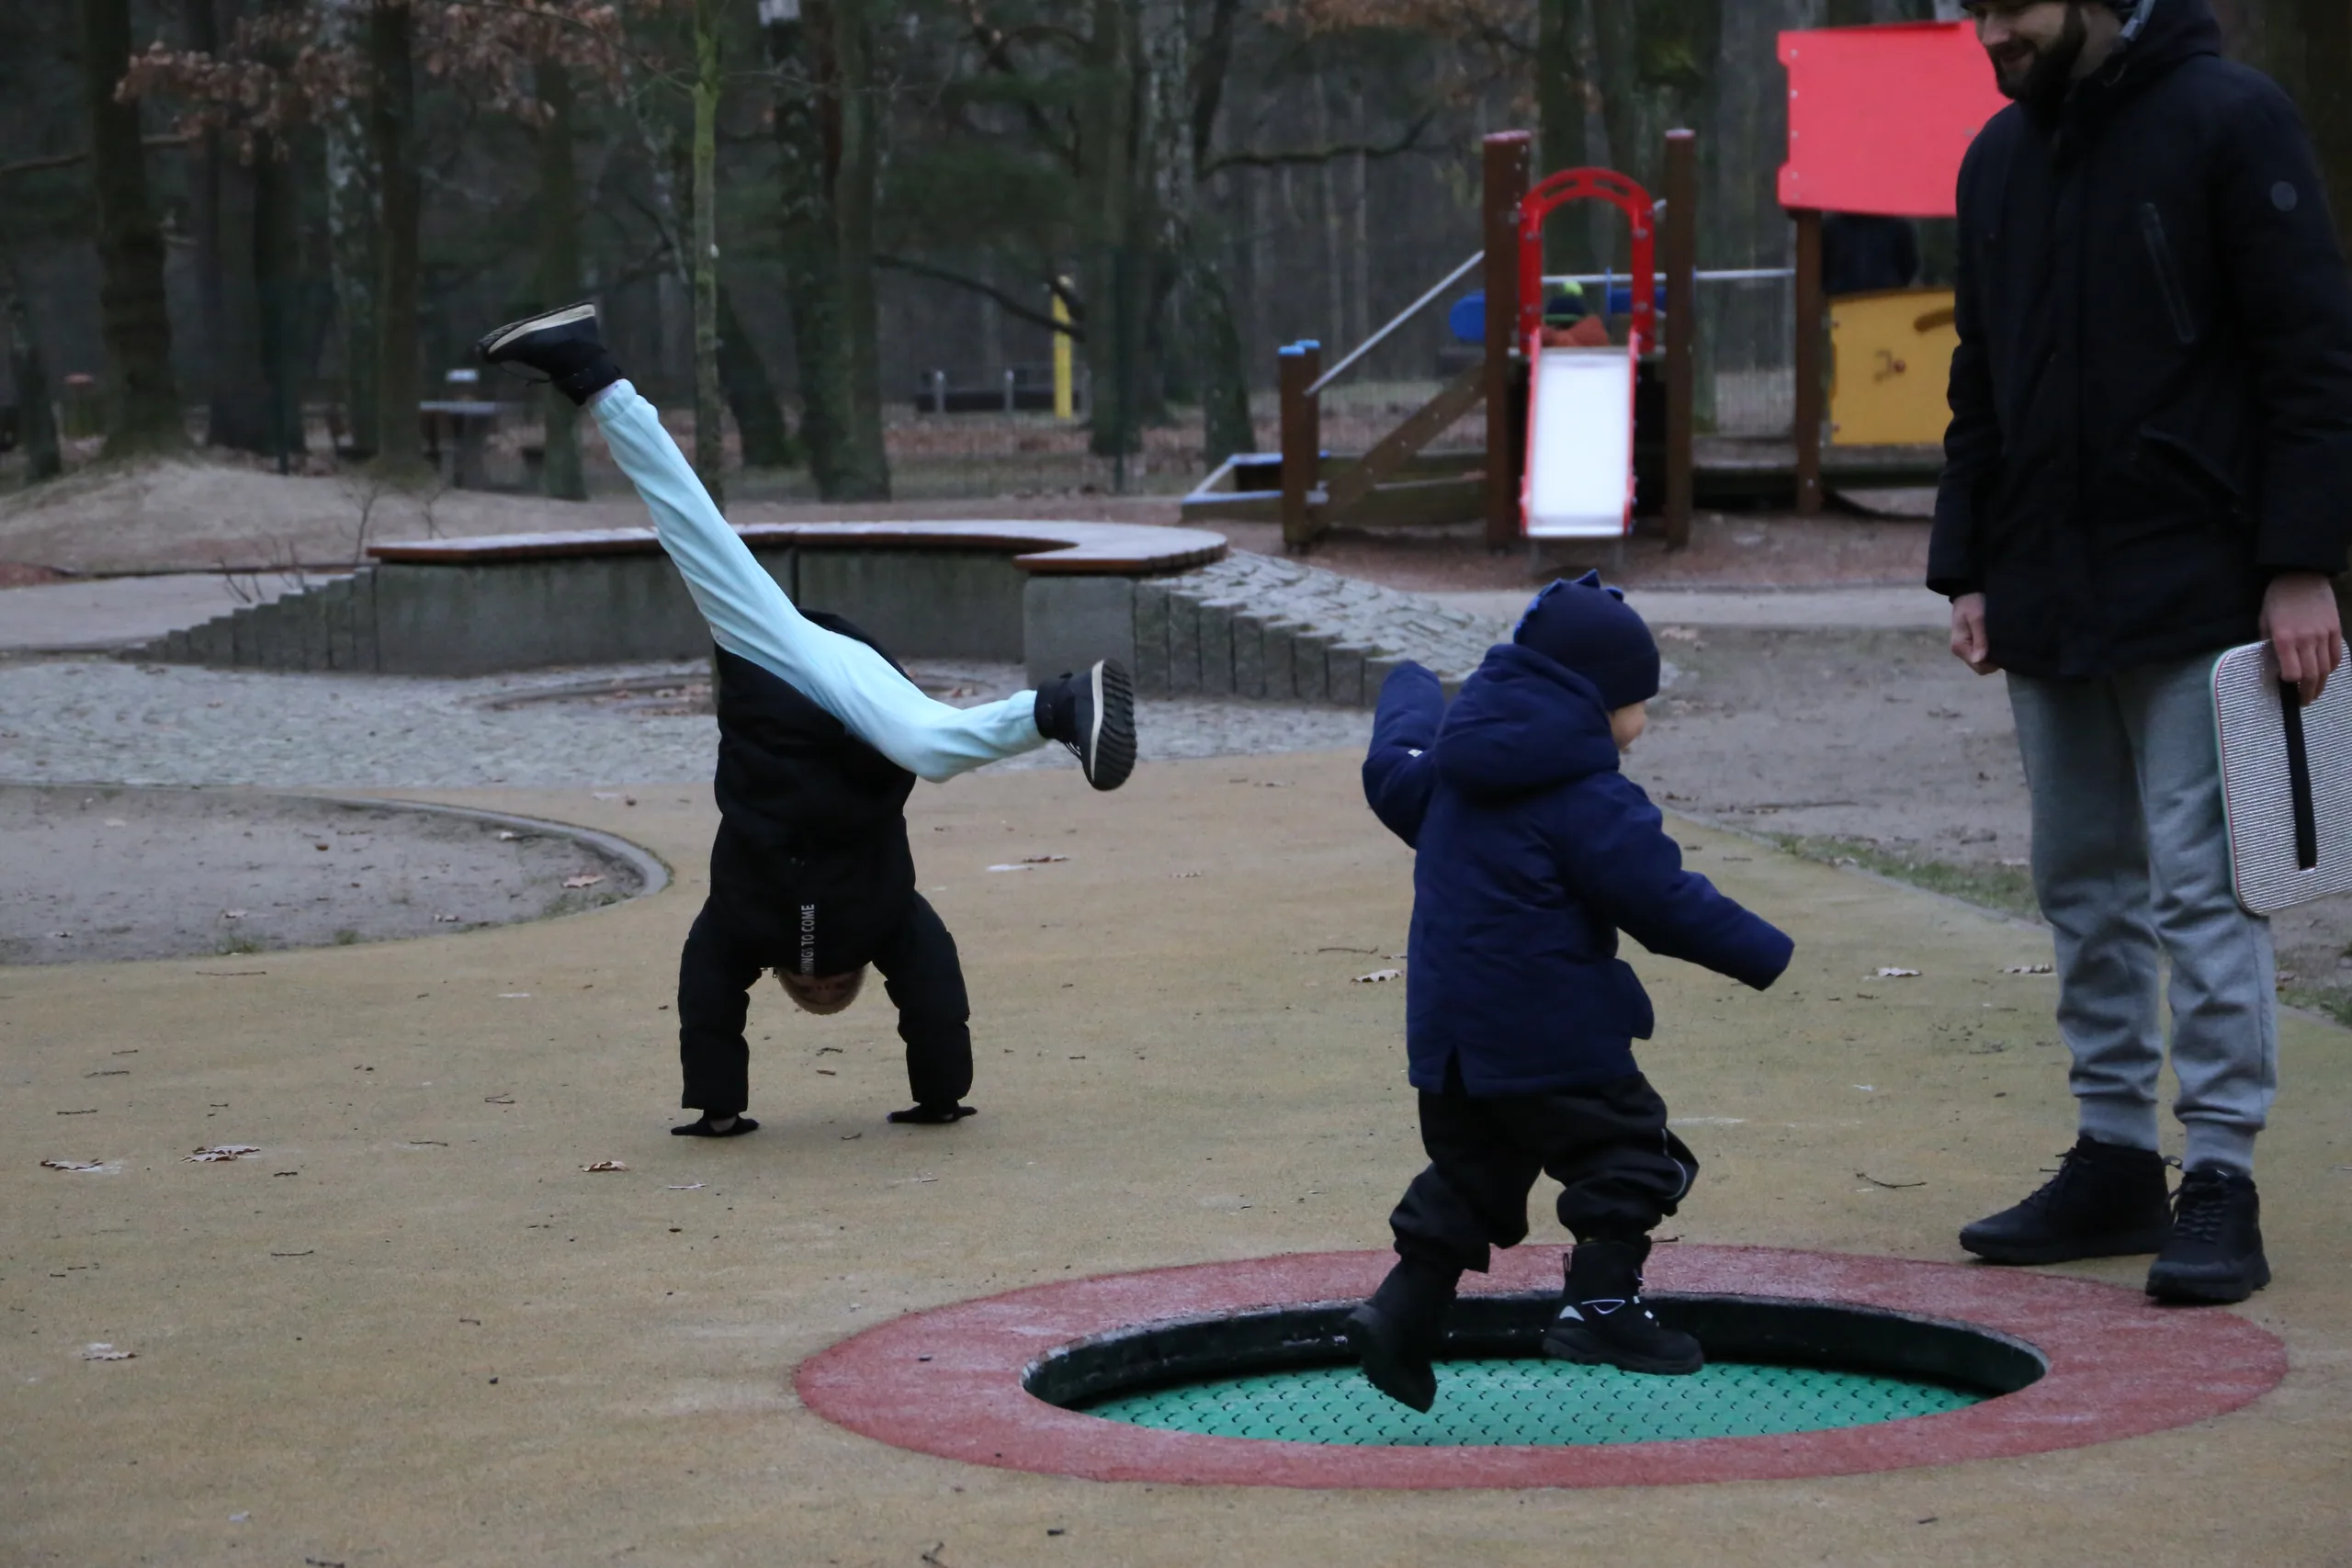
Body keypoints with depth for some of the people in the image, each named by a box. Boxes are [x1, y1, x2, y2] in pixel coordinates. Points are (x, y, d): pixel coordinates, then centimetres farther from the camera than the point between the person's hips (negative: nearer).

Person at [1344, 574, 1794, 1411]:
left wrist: (1410, 697, 51)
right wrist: (1764, 956, -7)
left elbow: (1395, 776, 31)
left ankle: (1405, 1309, 10)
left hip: (1447, 1029, 8)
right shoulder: (1589, 799, -15)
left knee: (1470, 1173, 18)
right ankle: (1600, 1301, -6)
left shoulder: (1453, 766, 10)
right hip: (1554, 1035, -8)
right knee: (1630, 1152, 2)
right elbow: (1665, 899, -17)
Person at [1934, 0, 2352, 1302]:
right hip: (2047, 602, 7)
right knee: (2085, 887, 10)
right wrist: (1966, 570, 13)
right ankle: (2114, 1160, 17)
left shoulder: (2230, 121, -7)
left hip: (2195, 598, -7)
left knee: (2198, 885, -7)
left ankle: (2222, 1182, -4)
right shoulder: (2000, 158, 14)